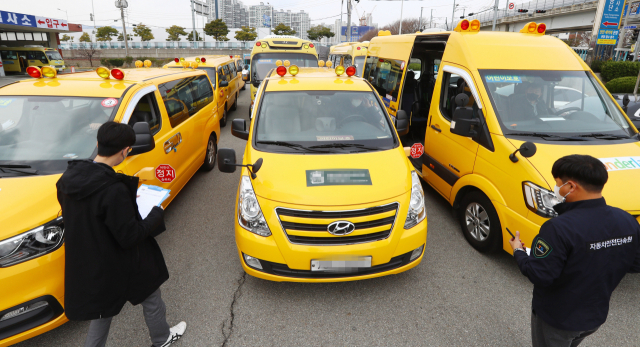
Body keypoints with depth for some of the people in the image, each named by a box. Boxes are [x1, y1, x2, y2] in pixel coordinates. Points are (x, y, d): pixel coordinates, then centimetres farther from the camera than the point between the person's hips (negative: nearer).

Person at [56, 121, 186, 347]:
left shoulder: (69, 177, -8)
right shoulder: (114, 190, -33)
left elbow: (73, 216, 7)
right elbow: (130, 237, -27)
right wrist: (156, 214, -11)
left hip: (87, 265, 7)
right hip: (120, 267, -6)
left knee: (102, 309, 29)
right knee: (151, 298, 21)